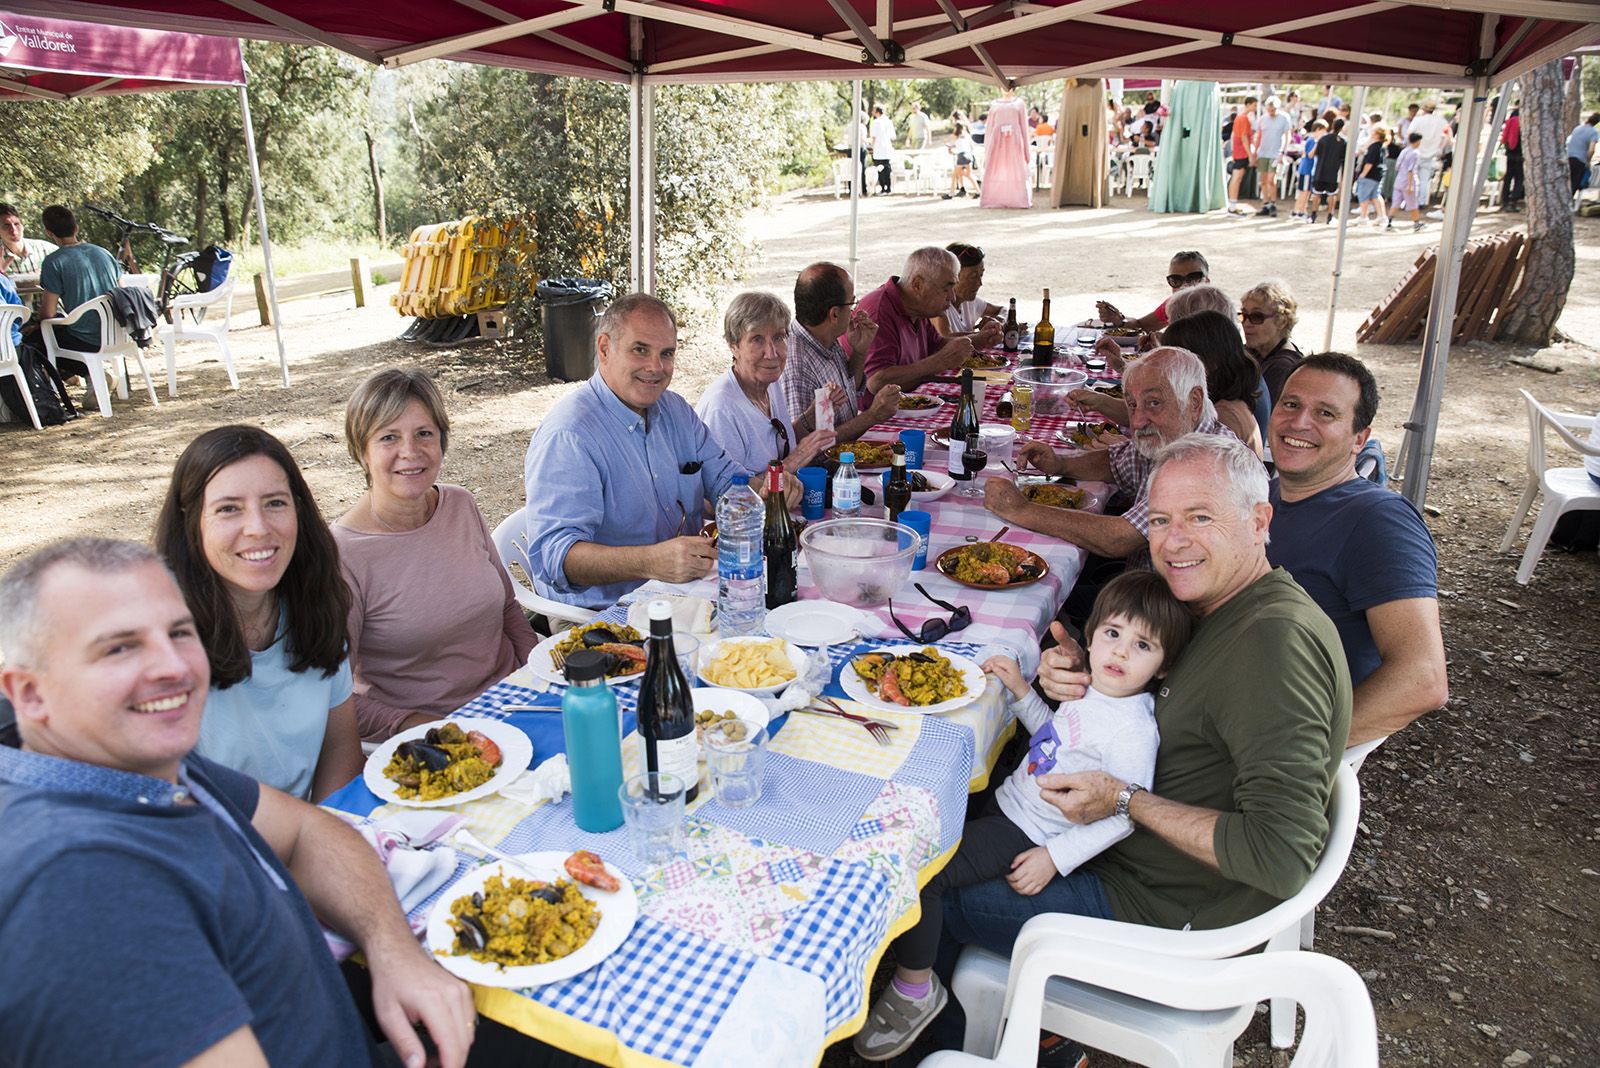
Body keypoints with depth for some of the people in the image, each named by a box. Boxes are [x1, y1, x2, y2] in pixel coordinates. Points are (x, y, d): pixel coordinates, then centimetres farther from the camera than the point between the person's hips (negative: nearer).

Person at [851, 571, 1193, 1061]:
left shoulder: (1134, 732, -24)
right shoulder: (1093, 690, 3)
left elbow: (1124, 818, -23)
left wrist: (1055, 857, -22)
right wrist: (1021, 690, 9)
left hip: (1025, 836, -10)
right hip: (1008, 802, 10)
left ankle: (914, 988, 1)